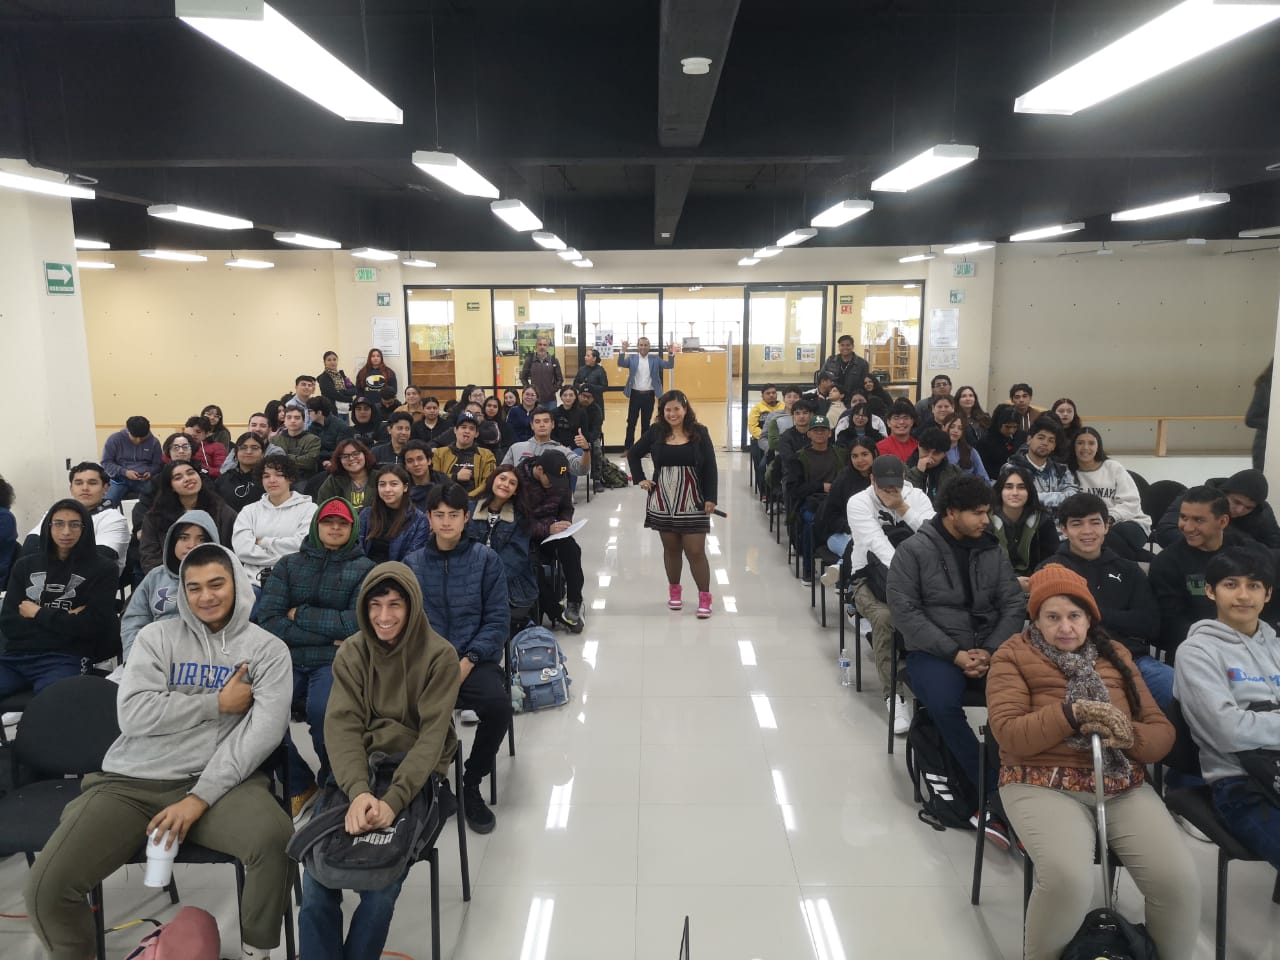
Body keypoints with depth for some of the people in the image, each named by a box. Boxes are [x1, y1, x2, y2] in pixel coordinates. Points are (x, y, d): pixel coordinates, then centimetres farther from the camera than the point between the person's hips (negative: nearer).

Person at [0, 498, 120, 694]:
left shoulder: (102, 569, 7)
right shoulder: (25, 565, 17)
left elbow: (92, 625, -2)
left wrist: (38, 614, 4)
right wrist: (66, 620, -2)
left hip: (66, 659, -4)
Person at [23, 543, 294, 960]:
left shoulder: (267, 650, 3)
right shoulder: (157, 637, 8)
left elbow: (263, 731, -8)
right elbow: (134, 716, -5)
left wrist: (201, 796, -16)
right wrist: (218, 703, -8)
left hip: (219, 781, -2)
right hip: (131, 782, 2)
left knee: (275, 839, -32)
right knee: (46, 886, -15)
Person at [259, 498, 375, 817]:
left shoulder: (364, 569, 7)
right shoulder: (288, 565, 12)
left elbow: (359, 623, -8)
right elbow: (269, 622, -1)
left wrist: (300, 615, -3)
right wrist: (329, 633, -8)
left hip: (336, 660, -2)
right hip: (288, 659, 2)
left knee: (321, 708, -32)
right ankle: (297, 783, -1)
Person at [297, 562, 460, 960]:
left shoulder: (439, 655, -9)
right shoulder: (351, 652, 1)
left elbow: (432, 736, -13)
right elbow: (342, 726, -9)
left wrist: (393, 800, -28)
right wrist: (359, 791, -28)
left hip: (417, 776, -3)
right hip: (359, 771, 3)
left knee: (380, 886, -22)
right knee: (316, 882, -18)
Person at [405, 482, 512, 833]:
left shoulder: (486, 559, 3)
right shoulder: (411, 564, 10)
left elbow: (498, 618, -1)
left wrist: (468, 660, -13)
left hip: (475, 659, -1)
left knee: (498, 705, -31)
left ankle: (471, 784, -4)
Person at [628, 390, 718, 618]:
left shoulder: (699, 432, -5)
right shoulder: (655, 432, -1)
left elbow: (710, 467, -4)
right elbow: (633, 454, 13)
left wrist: (710, 498, -8)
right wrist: (640, 479, 3)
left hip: (692, 502, -2)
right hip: (663, 501, 2)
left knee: (696, 551, -3)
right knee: (671, 548, 13)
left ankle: (704, 597, 7)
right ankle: (674, 591, 29)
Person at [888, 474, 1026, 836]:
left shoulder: (992, 551, 12)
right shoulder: (913, 550, -2)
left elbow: (1014, 605, 8)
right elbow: (905, 610, -8)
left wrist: (990, 651, -10)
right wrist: (954, 653, -15)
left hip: (988, 650, 3)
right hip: (934, 652, -3)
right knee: (944, 705, -34)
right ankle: (997, 794, -20)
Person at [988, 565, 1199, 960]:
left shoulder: (1114, 656, 14)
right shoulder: (1013, 656, 2)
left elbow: (1163, 732, 10)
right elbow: (1008, 733, -10)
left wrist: (1129, 735, -13)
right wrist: (1071, 712, -21)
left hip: (1124, 786, 4)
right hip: (1044, 785, -4)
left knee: (1179, 879, -20)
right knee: (1068, 878, -30)